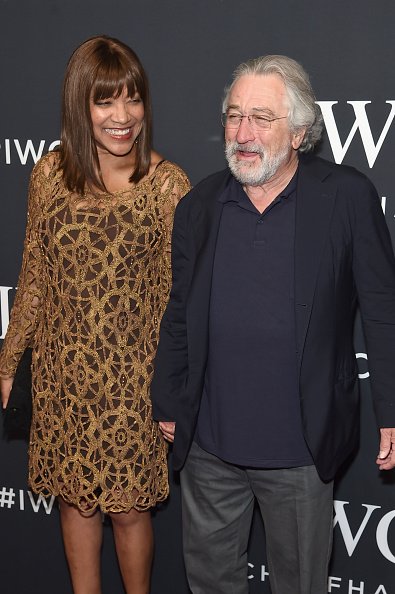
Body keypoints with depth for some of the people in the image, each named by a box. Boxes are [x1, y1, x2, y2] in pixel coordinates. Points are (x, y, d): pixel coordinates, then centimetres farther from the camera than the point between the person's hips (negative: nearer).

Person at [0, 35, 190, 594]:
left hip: (133, 375, -3)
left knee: (129, 505, 11)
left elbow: (178, 296, -8)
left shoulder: (168, 183, -11)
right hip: (62, 370, 3)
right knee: (75, 498, 17)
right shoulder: (50, 174, -3)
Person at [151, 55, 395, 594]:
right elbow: (178, 316, 7)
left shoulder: (347, 197, -10)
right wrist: (167, 403, 10)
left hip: (301, 447, -3)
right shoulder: (200, 204, 0)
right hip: (209, 444, 3)